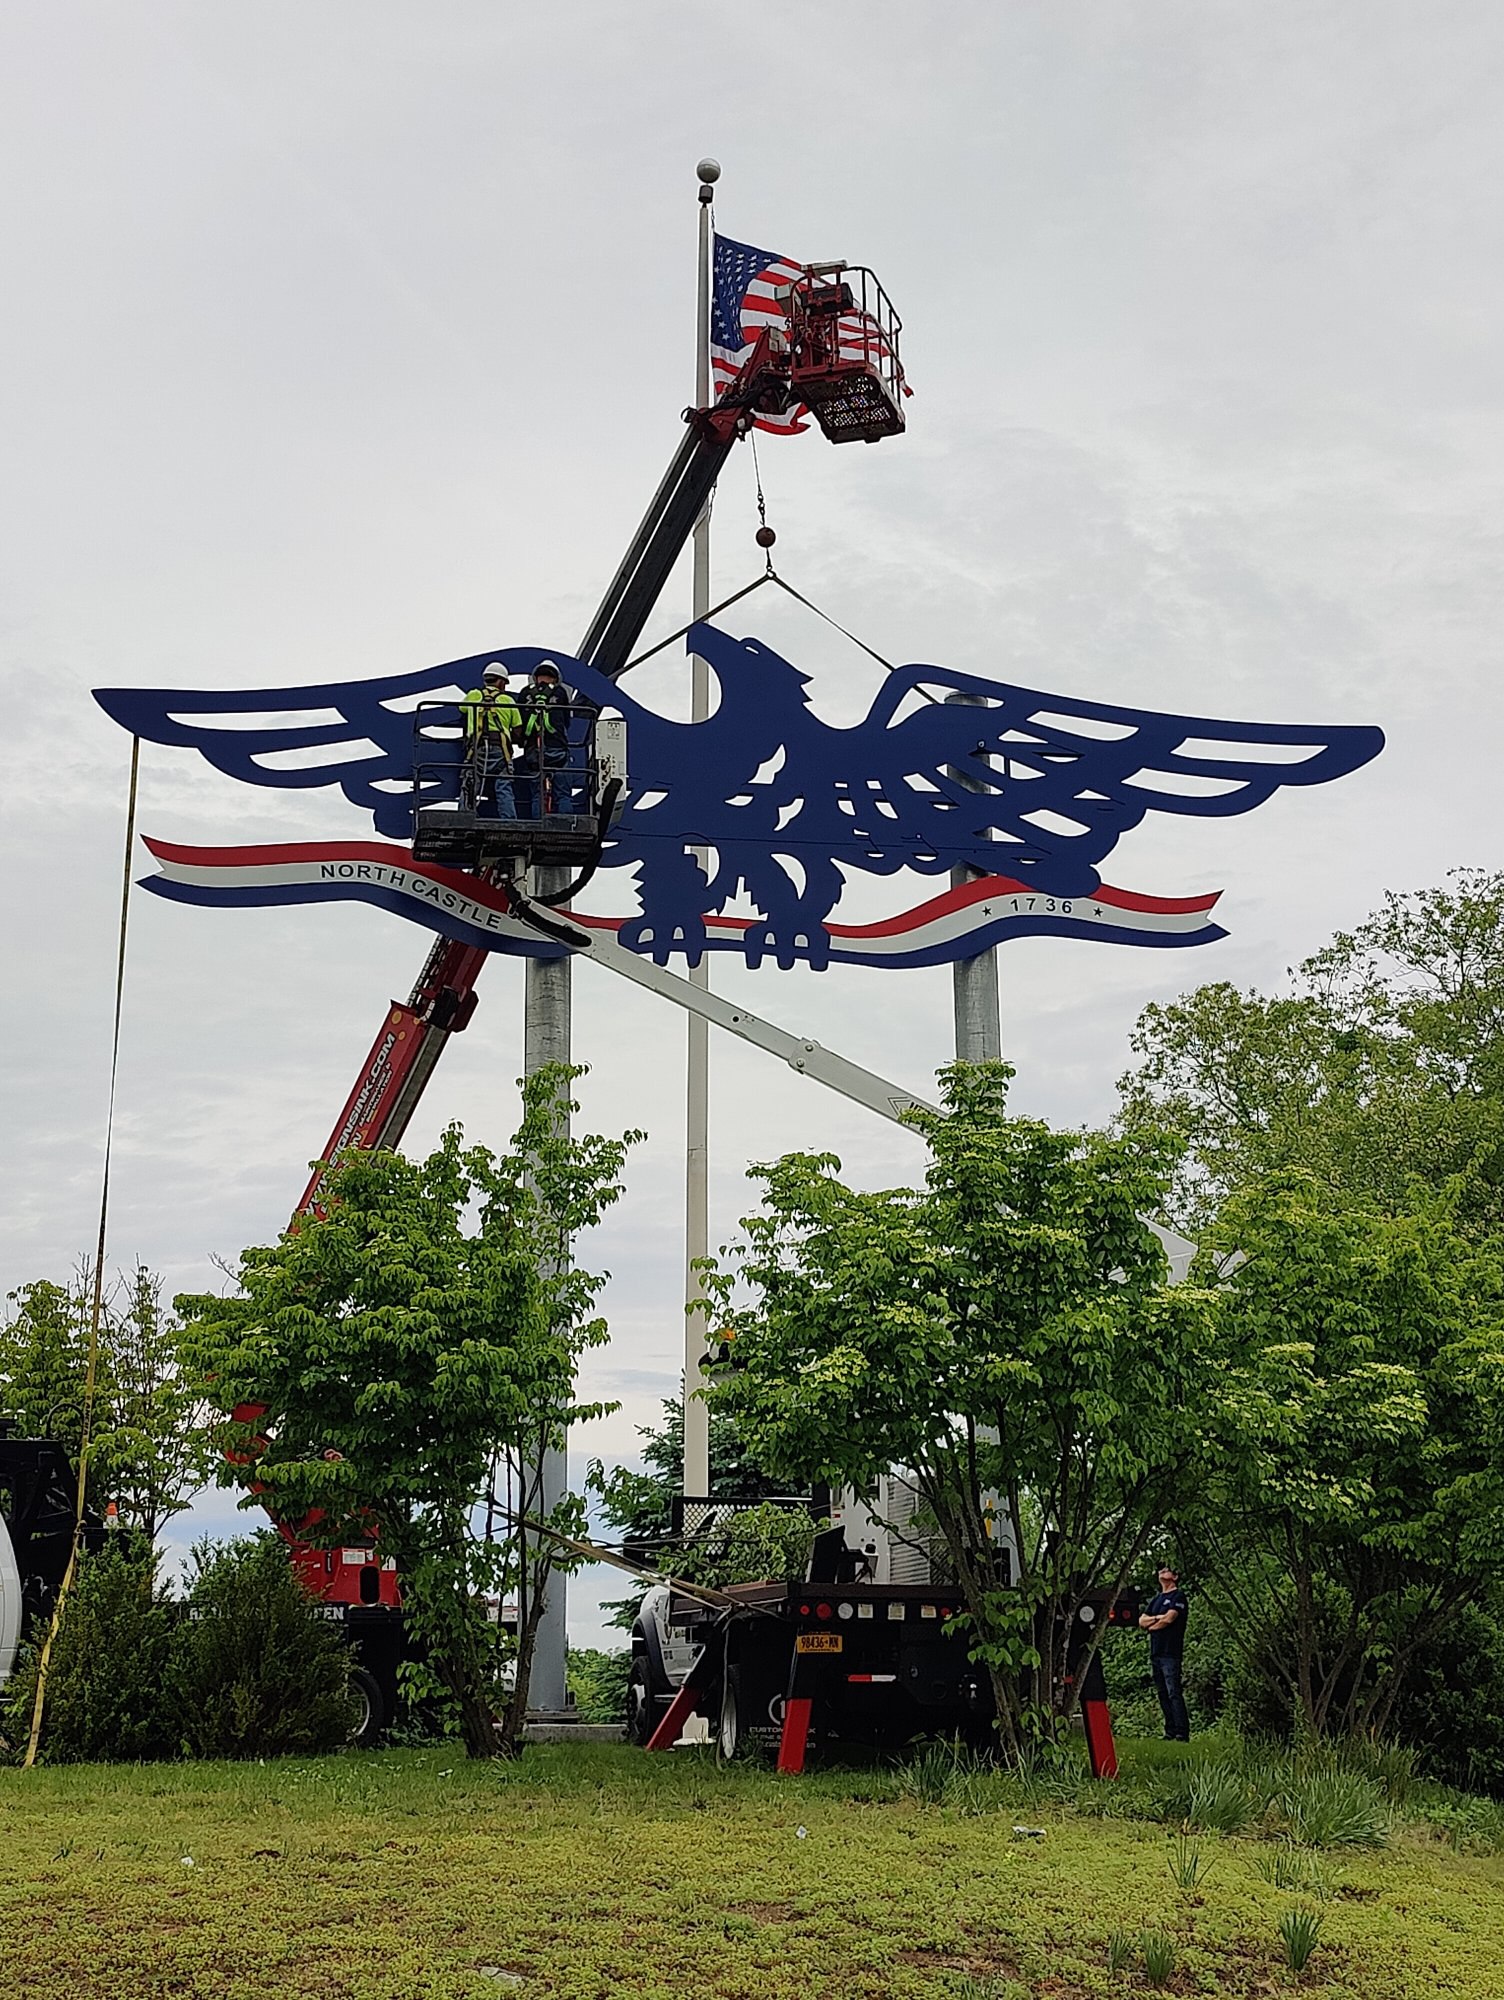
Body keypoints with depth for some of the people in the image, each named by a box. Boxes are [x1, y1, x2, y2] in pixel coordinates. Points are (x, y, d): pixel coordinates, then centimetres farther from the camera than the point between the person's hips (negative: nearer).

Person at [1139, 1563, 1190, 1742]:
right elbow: (1142, 1620, 13)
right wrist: (1158, 1618, -5)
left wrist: (1151, 1626, 3)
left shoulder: (1178, 1596, 0)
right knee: (1162, 1694, 7)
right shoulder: (1155, 1600, 22)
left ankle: (1182, 1734, -15)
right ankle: (1170, 1733, 9)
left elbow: (1169, 1618, -13)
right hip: (1155, 1652, 8)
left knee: (1174, 1693, -13)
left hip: (1171, 1652, -8)